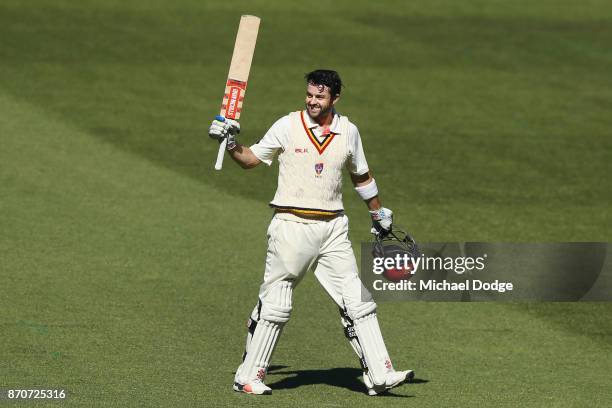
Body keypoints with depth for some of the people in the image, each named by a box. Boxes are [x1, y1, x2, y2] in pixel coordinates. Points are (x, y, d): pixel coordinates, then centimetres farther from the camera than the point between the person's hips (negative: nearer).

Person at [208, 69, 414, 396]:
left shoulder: (348, 132, 7)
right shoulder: (287, 126, -2)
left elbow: (360, 176, 22)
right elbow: (251, 159, 6)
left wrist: (379, 213, 28)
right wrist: (230, 144, -12)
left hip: (333, 229, 3)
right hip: (291, 226, -3)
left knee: (358, 302, -2)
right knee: (274, 305, -2)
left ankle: (379, 375, 0)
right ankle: (248, 376, 7)